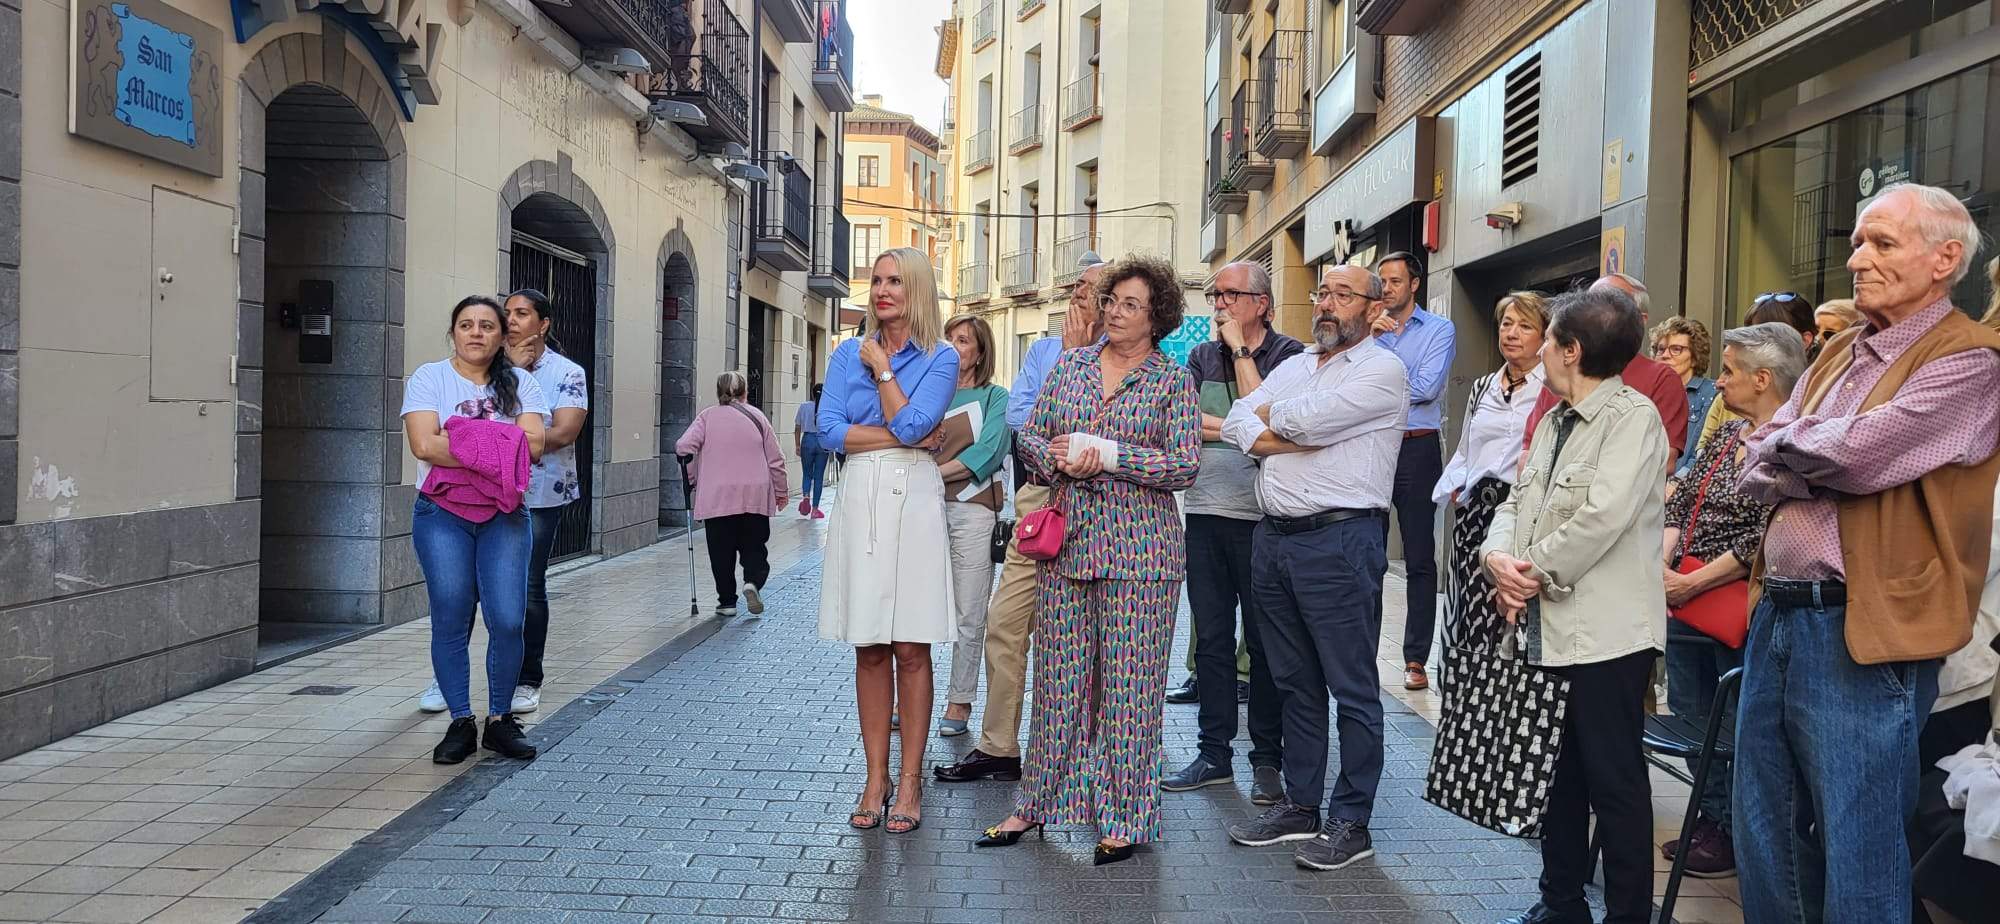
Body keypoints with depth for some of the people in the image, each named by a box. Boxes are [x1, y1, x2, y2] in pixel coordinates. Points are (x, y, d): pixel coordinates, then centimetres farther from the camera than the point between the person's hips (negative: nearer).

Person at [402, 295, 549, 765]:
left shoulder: (520, 383, 9)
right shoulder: (428, 378, 3)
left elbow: (533, 443, -7)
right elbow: (424, 445, -12)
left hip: (504, 516, 1)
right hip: (442, 515, -1)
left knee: (508, 621, -5)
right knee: (450, 621, 1)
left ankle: (500, 720, 11)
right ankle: (460, 723, 12)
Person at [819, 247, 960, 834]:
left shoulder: (941, 358, 2)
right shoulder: (848, 354, 11)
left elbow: (912, 424, -13)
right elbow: (829, 431, -1)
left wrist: (882, 365, -4)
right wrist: (899, 436, -8)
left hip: (914, 503, -3)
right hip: (860, 501, 3)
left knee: (910, 648, -1)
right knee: (869, 648, 5)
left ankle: (910, 781, 9)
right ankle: (876, 778, 14)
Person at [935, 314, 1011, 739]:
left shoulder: (994, 397, 8)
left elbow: (989, 451, -6)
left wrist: (938, 471, -11)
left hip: (971, 509, -3)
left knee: (969, 613, -1)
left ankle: (959, 702, 8)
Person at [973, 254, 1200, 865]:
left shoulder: (1173, 380, 0)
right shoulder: (1071, 364, 12)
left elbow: (1185, 466, -7)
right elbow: (1031, 437, 12)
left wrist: (1107, 454, -14)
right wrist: (1061, 459, -10)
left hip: (1138, 549, -3)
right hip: (1066, 540, 4)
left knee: (1127, 684, 1)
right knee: (1058, 676, 9)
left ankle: (1124, 818, 13)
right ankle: (1038, 802, 21)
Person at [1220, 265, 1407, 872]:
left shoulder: (1381, 370, -6)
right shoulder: (1295, 365, 17)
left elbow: (1303, 418, -19)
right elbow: (1238, 424, 5)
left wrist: (1269, 416, 2)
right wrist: (1296, 440, -11)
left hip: (1340, 540, -7)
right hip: (1274, 537, 7)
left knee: (1352, 690, 1)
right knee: (1295, 682, 15)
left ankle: (1351, 822, 10)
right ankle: (1300, 805, 26)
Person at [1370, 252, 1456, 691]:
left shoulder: (1439, 329, 3)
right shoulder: (1370, 330, 13)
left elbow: (1426, 387, -12)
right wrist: (1370, 337, -11)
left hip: (1417, 450, -3)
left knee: (1419, 559, 1)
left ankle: (1416, 659, 5)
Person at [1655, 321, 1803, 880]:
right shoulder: (1728, 435, 12)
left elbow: (1764, 537, -21)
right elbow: (1680, 503, 12)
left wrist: (1691, 584, -20)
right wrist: (1663, 563, -4)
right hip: (1685, 601, 8)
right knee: (1690, 711, 15)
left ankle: (1736, 836, 19)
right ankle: (1713, 819, 29)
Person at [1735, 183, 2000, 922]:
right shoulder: (1838, 354, 15)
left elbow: (1856, 453, -23)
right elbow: (1757, 472, 7)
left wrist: (1785, 441, -3)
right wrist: (1824, 466, -12)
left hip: (1860, 638, -8)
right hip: (1775, 616, 8)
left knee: (1857, 858, 3)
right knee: (1763, 841, 17)